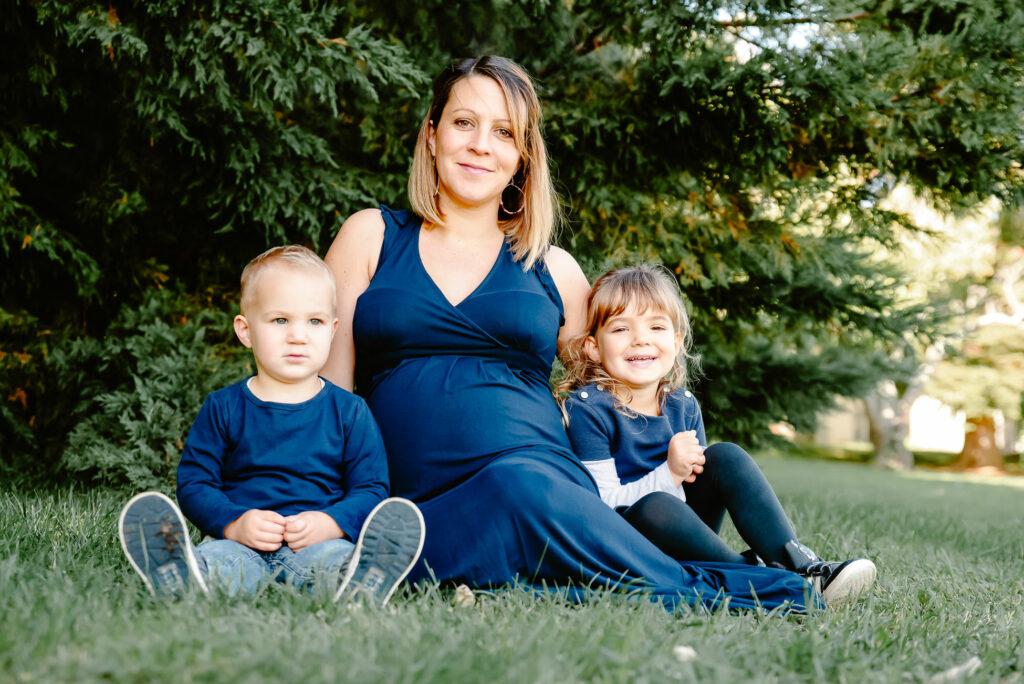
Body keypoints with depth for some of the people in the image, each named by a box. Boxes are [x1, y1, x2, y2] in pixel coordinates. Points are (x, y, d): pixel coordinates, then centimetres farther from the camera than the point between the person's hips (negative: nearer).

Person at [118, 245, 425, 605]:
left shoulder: (350, 411, 10)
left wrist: (330, 524, -13)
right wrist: (234, 524, -13)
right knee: (216, 558, -34)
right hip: (241, 545, 0)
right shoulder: (223, 408, 11)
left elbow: (371, 488, 7)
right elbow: (193, 482, 6)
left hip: (318, 545, 0)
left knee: (337, 558, -36)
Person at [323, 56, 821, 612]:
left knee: (517, 483, -37)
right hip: (424, 507, 0)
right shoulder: (371, 237, 14)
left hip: (544, 481, 1)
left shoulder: (553, 271, 16)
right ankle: (696, 590, -24)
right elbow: (327, 389, 10)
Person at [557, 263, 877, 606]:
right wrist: (669, 475, -27)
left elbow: (699, 472, 16)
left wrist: (692, 469, -9)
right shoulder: (587, 408, -14)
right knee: (655, 506, -38)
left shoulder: (683, 405, 5)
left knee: (725, 456, -13)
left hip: (678, 534, 6)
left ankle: (800, 563, -22)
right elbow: (602, 505, -18)